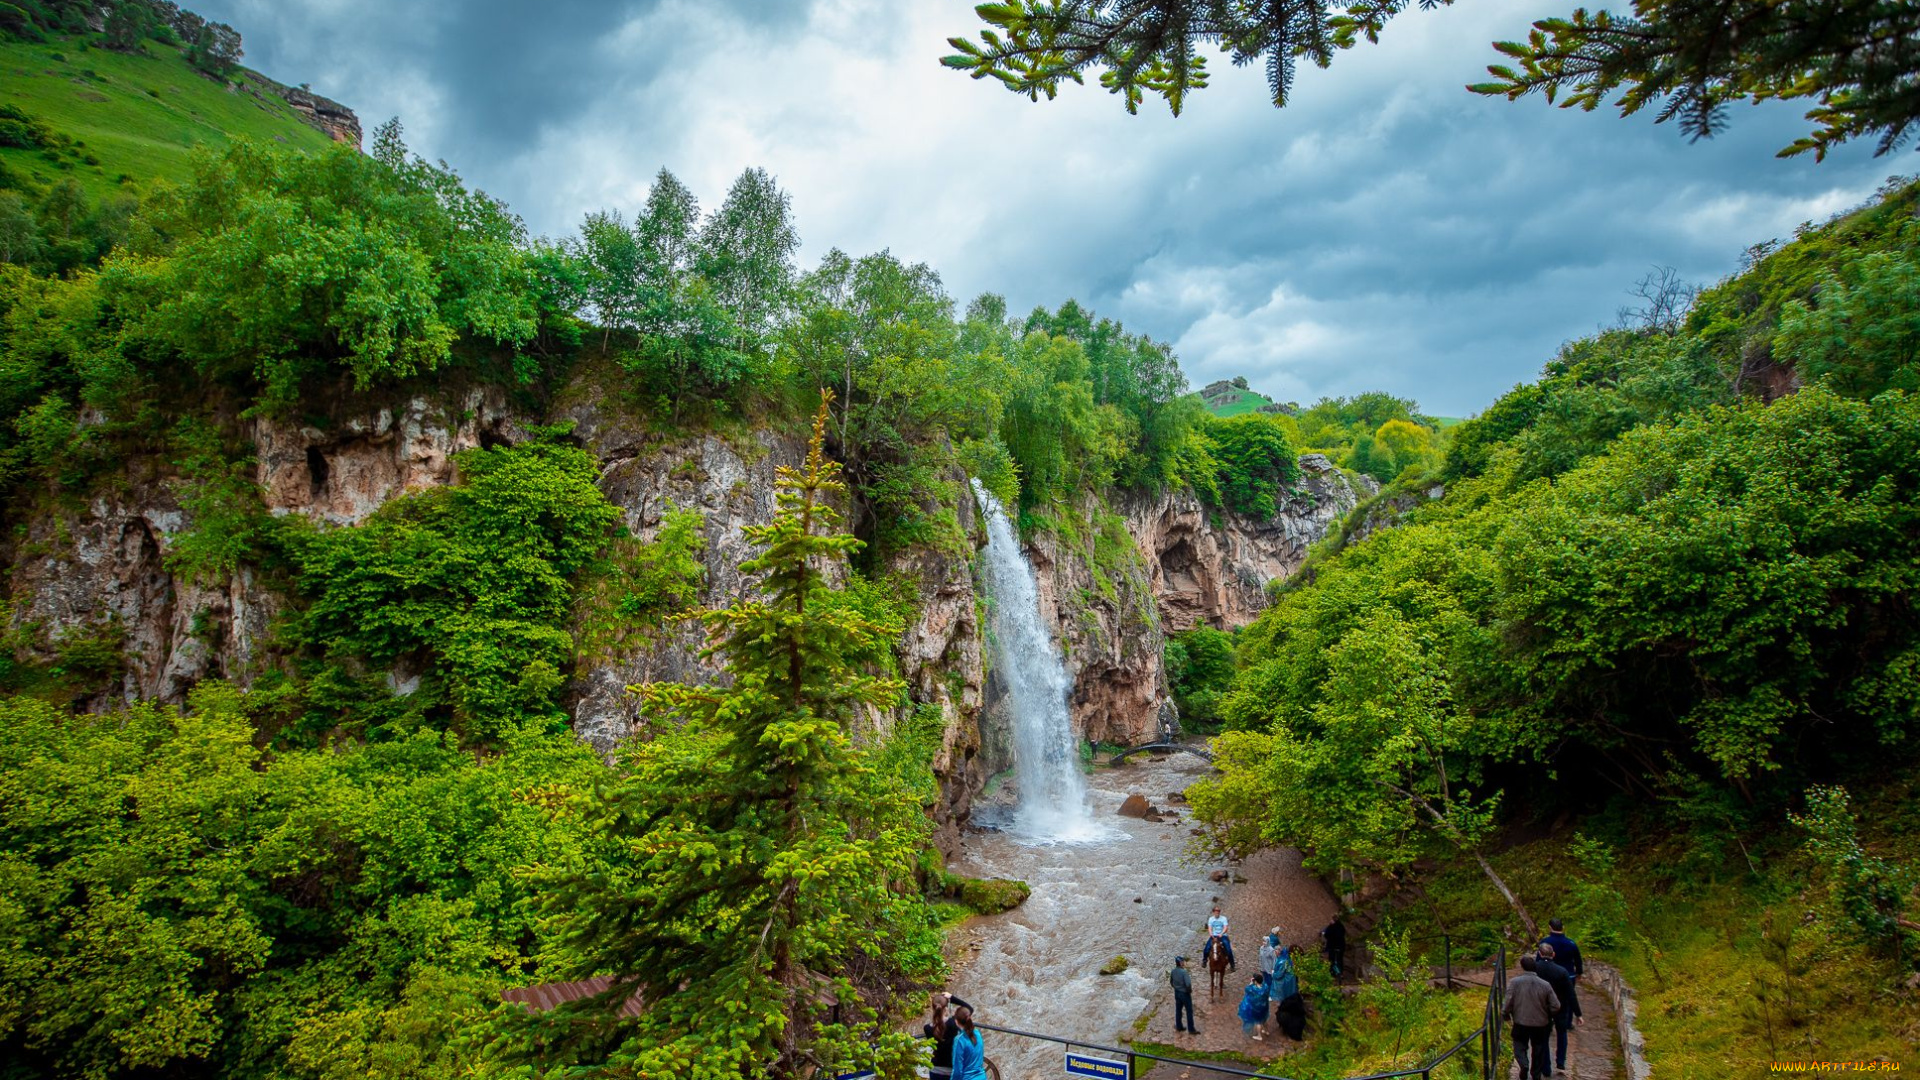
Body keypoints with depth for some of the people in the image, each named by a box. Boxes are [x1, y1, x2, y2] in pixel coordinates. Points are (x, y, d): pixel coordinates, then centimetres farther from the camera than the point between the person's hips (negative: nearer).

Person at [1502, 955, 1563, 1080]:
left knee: (1520, 1046, 17)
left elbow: (1508, 1003, -16)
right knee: (1538, 1050, 21)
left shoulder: (1514, 982, -14)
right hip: (1540, 1024, 2)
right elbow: (1556, 1006, -6)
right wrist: (1546, 1013, 14)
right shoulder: (1545, 985, -9)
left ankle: (1524, 1064, -8)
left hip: (1520, 1023, -2)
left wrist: (1505, 1014, 4)